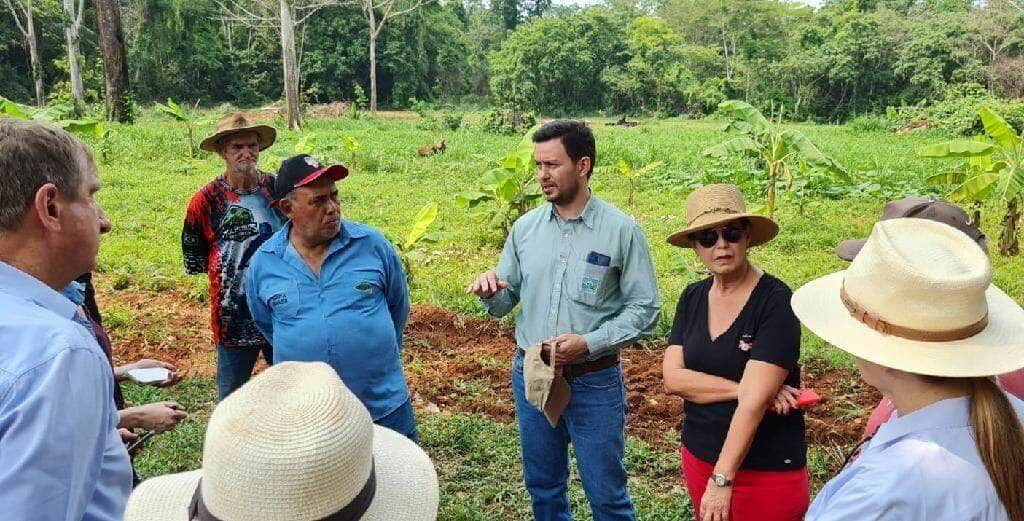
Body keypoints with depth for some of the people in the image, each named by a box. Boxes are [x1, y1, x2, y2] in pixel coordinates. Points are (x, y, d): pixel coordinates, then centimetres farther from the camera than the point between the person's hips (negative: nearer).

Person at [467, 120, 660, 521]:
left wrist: (588, 343, -21)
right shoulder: (526, 227, 2)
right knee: (542, 487, 20)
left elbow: (644, 310, -9)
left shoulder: (621, 230, -10)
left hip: (594, 382, -4)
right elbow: (505, 302, 8)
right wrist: (490, 291, -16)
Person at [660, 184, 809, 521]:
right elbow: (673, 378, -8)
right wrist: (742, 388, -20)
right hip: (698, 455, 5)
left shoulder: (776, 302, -17)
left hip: (767, 470, -5)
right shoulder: (692, 298, 1)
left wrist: (722, 480, -25)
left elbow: (754, 402, -23)